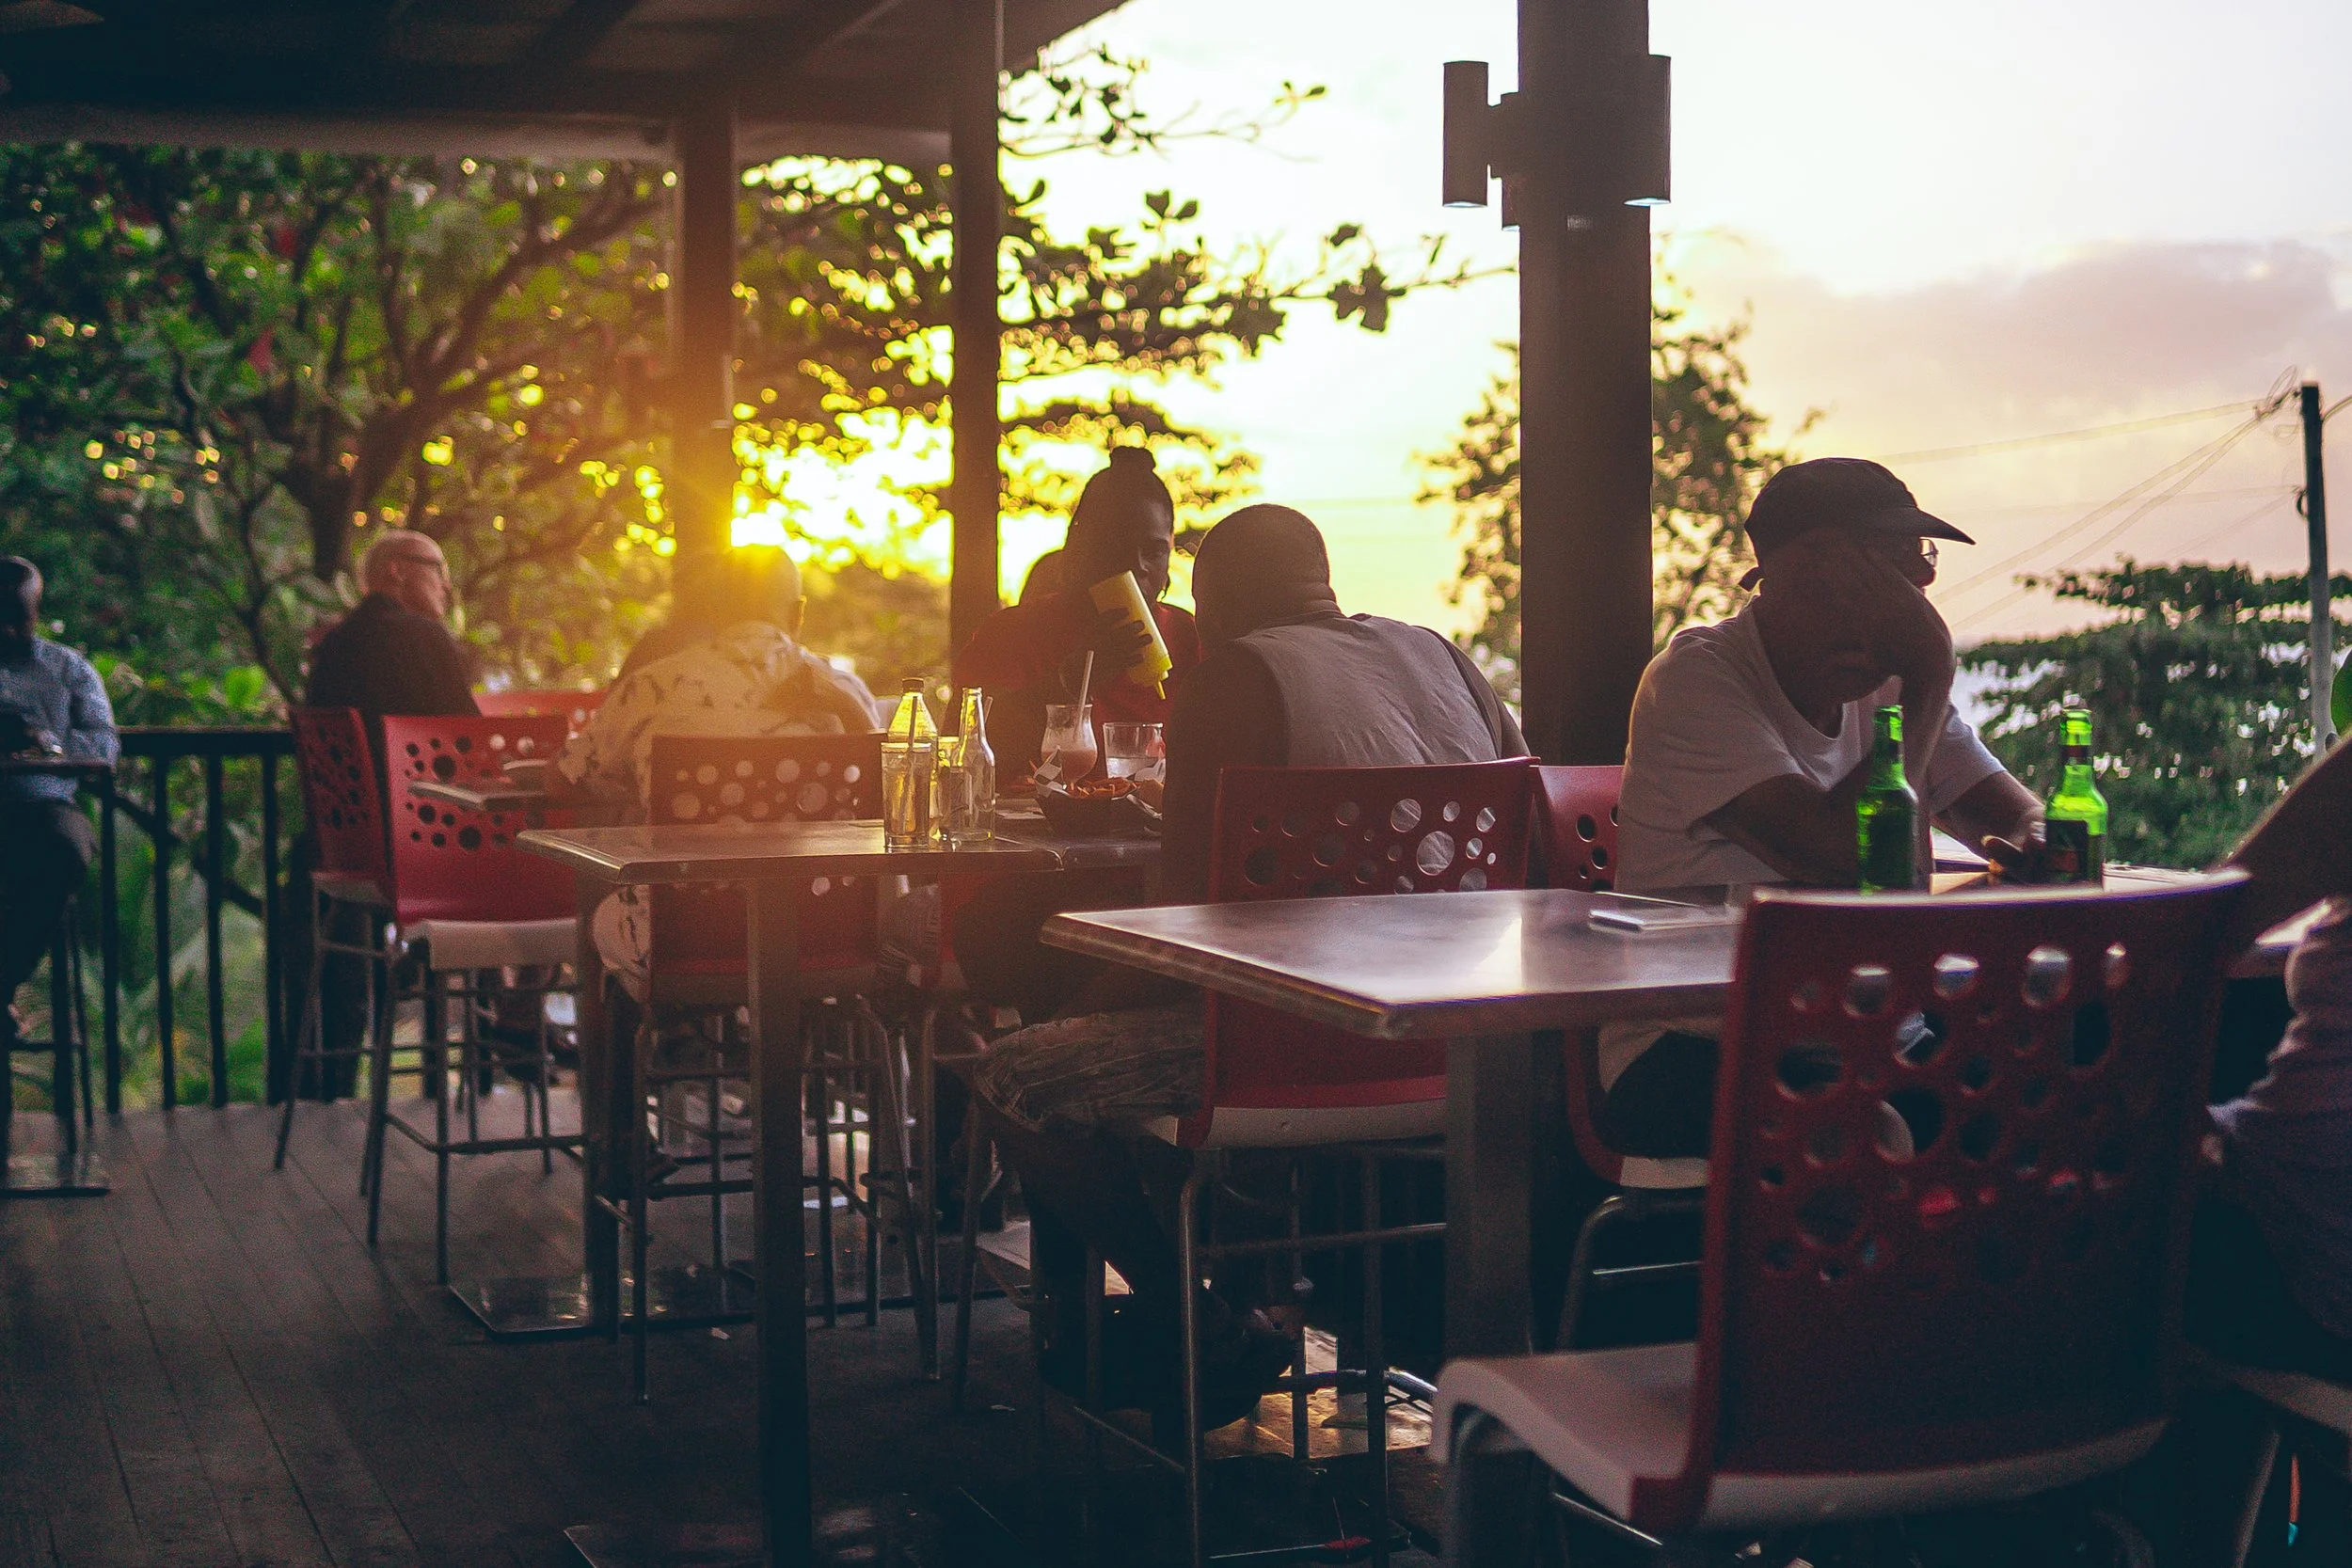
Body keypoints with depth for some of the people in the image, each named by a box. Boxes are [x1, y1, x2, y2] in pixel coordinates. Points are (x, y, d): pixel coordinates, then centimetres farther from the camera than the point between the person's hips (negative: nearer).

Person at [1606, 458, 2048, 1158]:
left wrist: (2034, 850, -15)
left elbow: (2023, 817, 10)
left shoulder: (1884, 680, 10)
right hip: (1691, 1054, -6)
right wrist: (1931, 674, -19)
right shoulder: (1697, 676, -13)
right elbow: (1844, 858, -25)